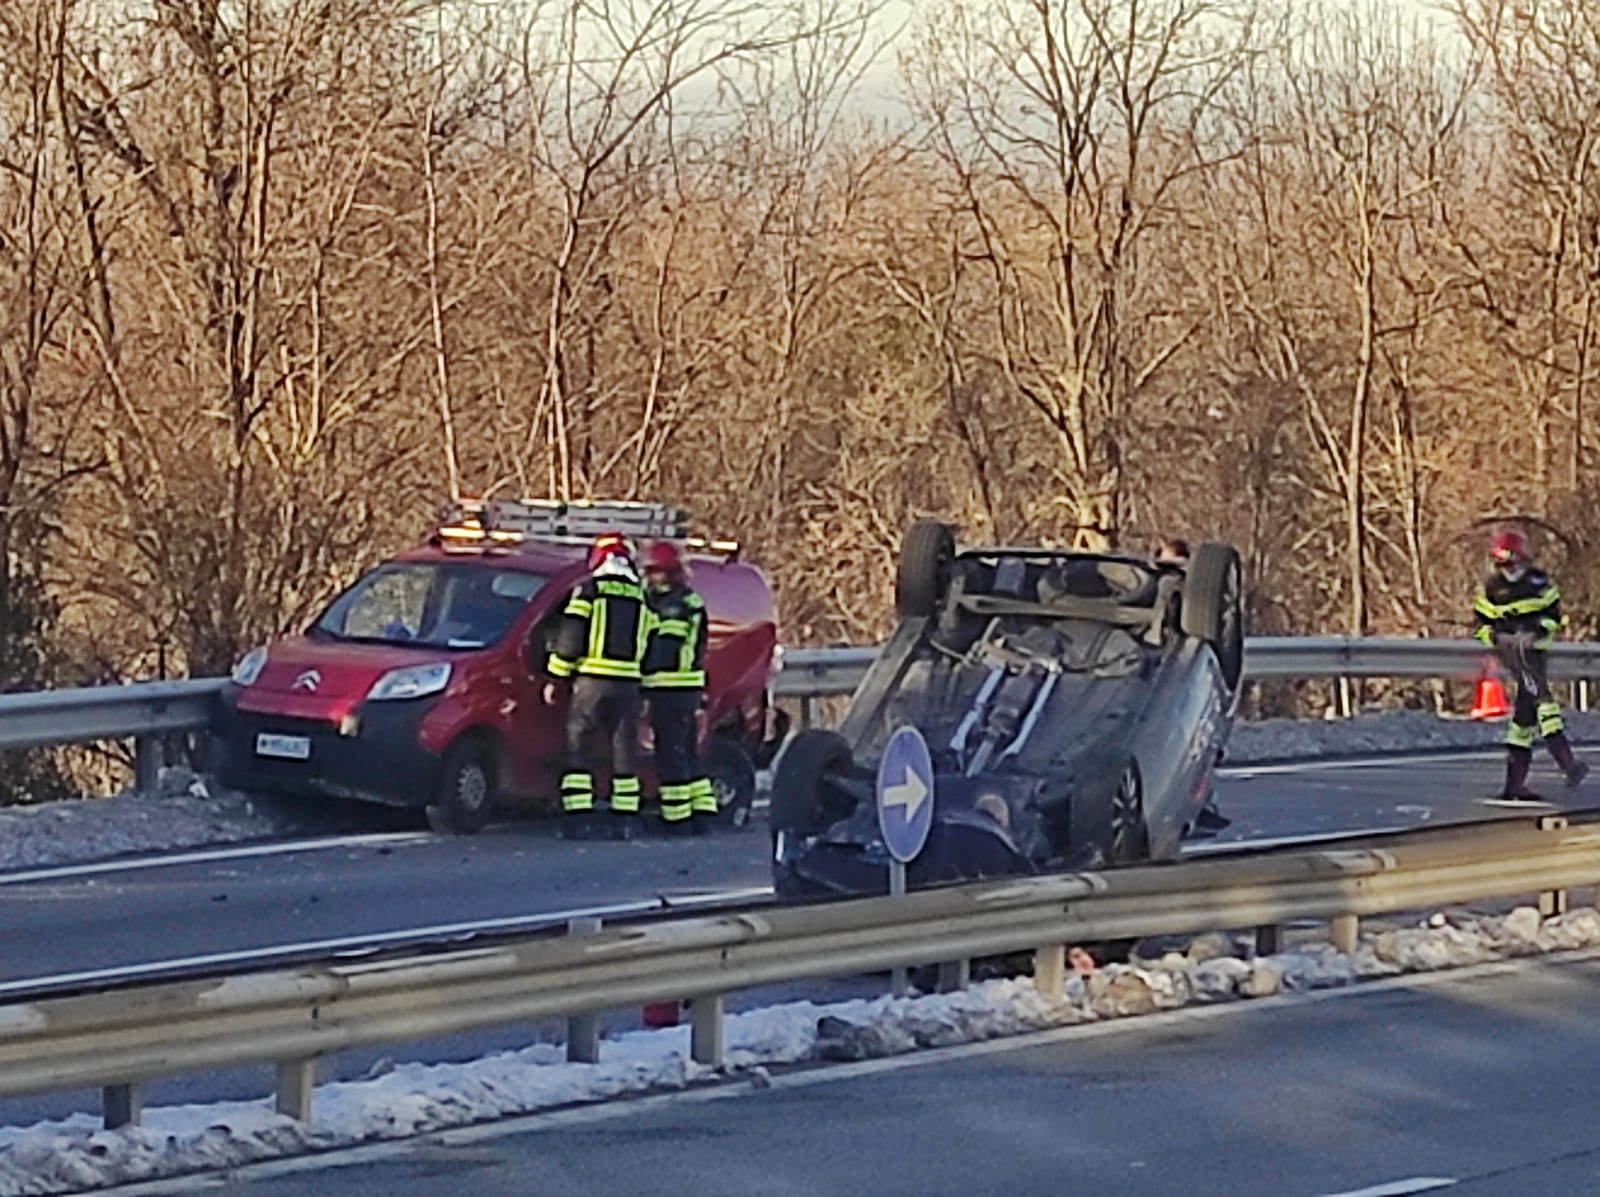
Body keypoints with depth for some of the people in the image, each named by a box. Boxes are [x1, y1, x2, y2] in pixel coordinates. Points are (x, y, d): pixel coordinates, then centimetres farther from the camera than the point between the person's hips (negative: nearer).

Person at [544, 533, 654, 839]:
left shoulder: (588, 592, -3)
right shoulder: (642, 599, 11)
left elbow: (569, 639, -7)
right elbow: (651, 645, 15)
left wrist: (555, 678, -1)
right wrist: (648, 689, 25)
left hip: (591, 681, -4)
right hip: (628, 685, 4)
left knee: (579, 749, 0)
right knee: (624, 753, 9)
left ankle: (579, 818, -8)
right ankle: (624, 821, 7)